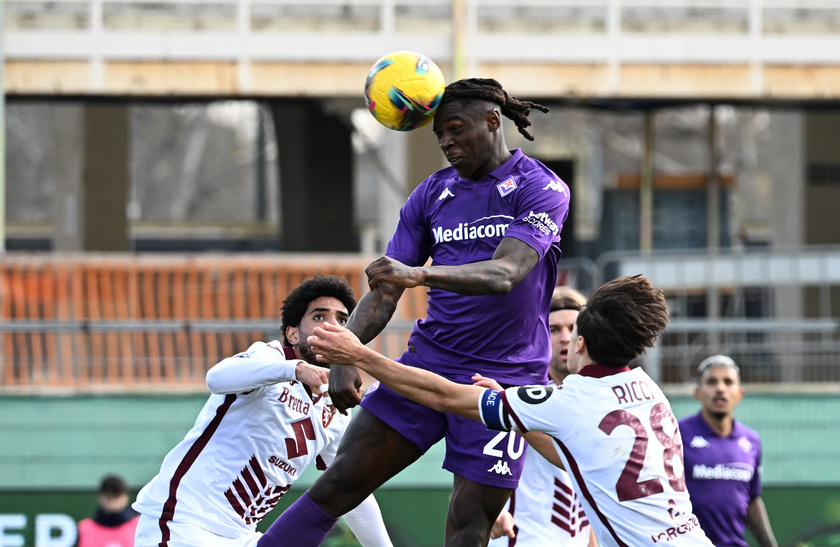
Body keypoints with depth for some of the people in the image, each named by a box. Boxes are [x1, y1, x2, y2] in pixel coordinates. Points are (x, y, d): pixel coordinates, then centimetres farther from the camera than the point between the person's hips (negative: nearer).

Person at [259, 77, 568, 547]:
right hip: (429, 360, 5)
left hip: (503, 379, -5)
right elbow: (385, 290, 8)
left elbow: (505, 274, -23)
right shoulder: (432, 194, 9)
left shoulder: (542, 189, -7)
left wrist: (419, 274, -38)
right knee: (341, 481, -5)